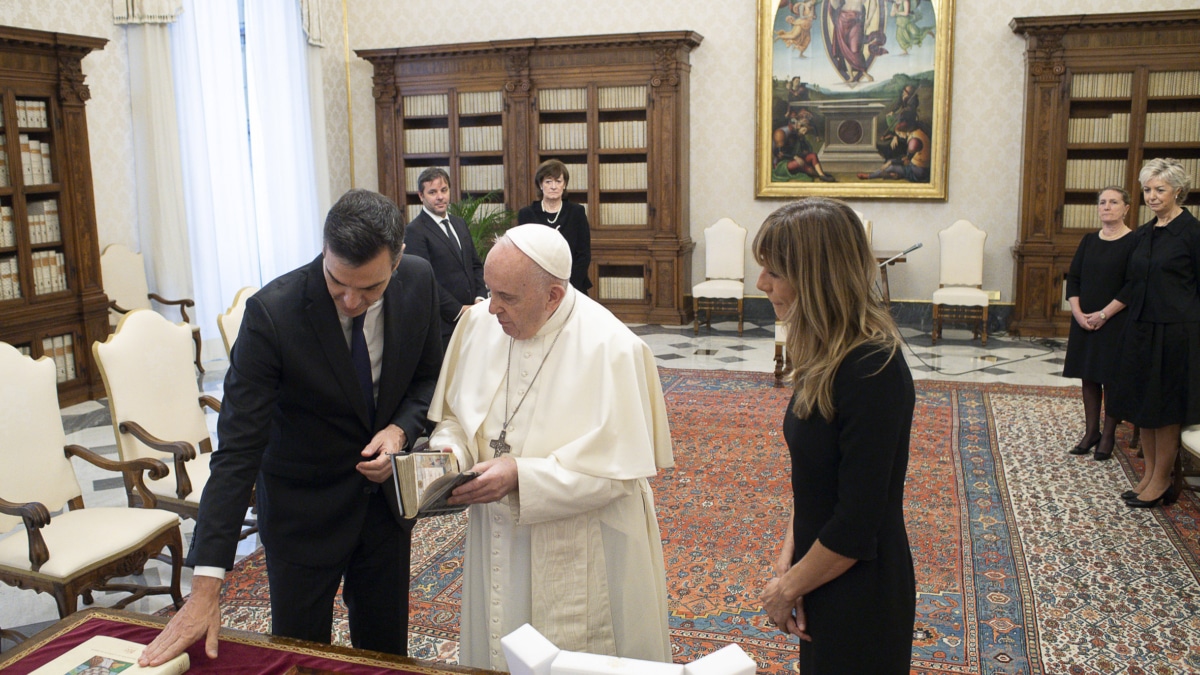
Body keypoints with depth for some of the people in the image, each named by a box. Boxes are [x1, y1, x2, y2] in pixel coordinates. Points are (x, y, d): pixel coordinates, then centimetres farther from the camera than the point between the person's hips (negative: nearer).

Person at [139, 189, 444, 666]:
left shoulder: (419, 281, -14)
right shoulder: (273, 313, -27)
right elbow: (237, 448, -27)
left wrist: (400, 429, -19)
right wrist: (206, 586, -29)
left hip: (385, 489, 4)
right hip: (303, 507, -3)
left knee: (387, 649, 18)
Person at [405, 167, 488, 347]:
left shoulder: (460, 224, 15)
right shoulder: (415, 231, -9)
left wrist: (480, 298, 1)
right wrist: (459, 310, -14)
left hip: (471, 316, 6)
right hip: (443, 323, -6)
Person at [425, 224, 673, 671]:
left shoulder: (611, 348, -21)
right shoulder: (478, 324, -4)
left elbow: (618, 470, -20)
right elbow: (454, 414, 9)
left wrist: (519, 475, -27)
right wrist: (448, 450, -13)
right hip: (497, 545, 5)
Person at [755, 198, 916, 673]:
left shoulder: (873, 372, -27)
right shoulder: (828, 355, 0)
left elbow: (857, 526, -24)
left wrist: (787, 588, -11)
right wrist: (789, 555, -1)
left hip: (860, 593, -8)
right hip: (824, 577, 8)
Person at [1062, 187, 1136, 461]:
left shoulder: (1134, 243, -8)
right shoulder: (1089, 240, 8)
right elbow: (1073, 278, 6)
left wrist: (1104, 314, -16)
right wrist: (1078, 312, -7)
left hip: (1116, 323, -5)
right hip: (1084, 321, 5)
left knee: (1112, 379, 2)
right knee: (1088, 376, 10)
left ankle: (1108, 436, 13)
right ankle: (1091, 432, 20)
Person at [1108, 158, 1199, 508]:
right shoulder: (1142, 235, 11)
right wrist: (1104, 314, 17)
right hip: (1141, 328, 7)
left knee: (1165, 409, 0)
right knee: (1142, 403, 10)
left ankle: (1161, 483, 12)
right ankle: (1149, 475, 22)